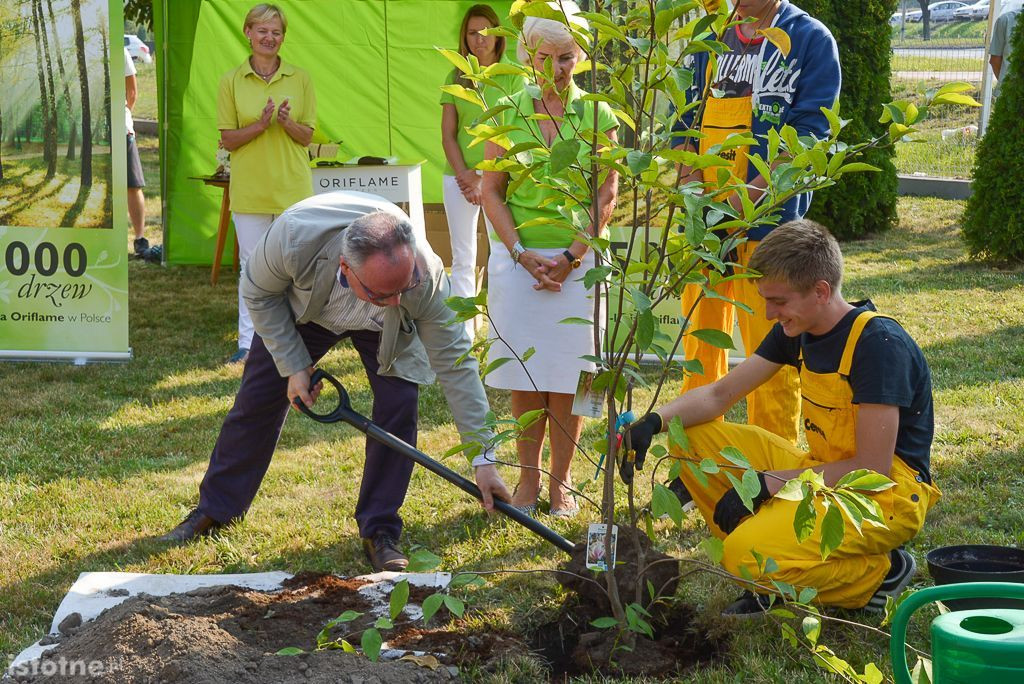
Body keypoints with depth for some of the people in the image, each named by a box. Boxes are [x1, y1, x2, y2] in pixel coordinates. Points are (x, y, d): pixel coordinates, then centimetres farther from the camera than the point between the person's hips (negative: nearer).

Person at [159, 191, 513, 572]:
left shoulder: (426, 276, -42)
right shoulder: (293, 237, -44)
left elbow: (455, 362, -30)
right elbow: (258, 293, -20)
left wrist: (482, 457, -28)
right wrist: (293, 366, -19)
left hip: (385, 329, 0)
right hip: (301, 308, 0)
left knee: (399, 408, -17)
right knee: (257, 400, 4)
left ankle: (379, 530, 0)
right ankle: (214, 510, 23)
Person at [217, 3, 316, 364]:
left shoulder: (300, 79, 3)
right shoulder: (231, 81, 2)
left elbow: (307, 136, 4)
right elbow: (228, 140, -1)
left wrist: (287, 122, -17)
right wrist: (261, 124, -18)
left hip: (292, 186, 0)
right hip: (249, 186, 0)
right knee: (252, 266, 6)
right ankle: (249, 342, 13)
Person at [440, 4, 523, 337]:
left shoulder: (512, 77, 2)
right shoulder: (455, 78, 10)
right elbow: (447, 135, 7)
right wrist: (466, 176, -7)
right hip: (460, 177, 2)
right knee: (463, 260, 4)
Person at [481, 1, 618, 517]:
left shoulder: (597, 115, 1)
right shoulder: (508, 112, 4)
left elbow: (607, 195, 0)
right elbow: (491, 192, 3)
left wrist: (570, 257, -9)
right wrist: (523, 253, -8)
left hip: (577, 259, -1)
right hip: (517, 256, 1)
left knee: (566, 378, 2)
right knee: (524, 377, 5)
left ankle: (561, 483, 15)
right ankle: (528, 479, 18)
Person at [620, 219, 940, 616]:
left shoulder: (880, 344, -22)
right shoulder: (798, 330, 3)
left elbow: (872, 468, -23)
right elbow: (720, 394, 6)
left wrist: (771, 483, -21)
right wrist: (655, 421, -13)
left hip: (887, 496, -9)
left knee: (749, 556, -30)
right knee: (693, 438, -2)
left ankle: (879, 575, -4)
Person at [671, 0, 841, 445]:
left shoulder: (810, 39, -2)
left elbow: (807, 133, -10)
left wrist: (745, 198, -20)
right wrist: (692, 184, -2)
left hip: (768, 219, -5)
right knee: (699, 340, 12)